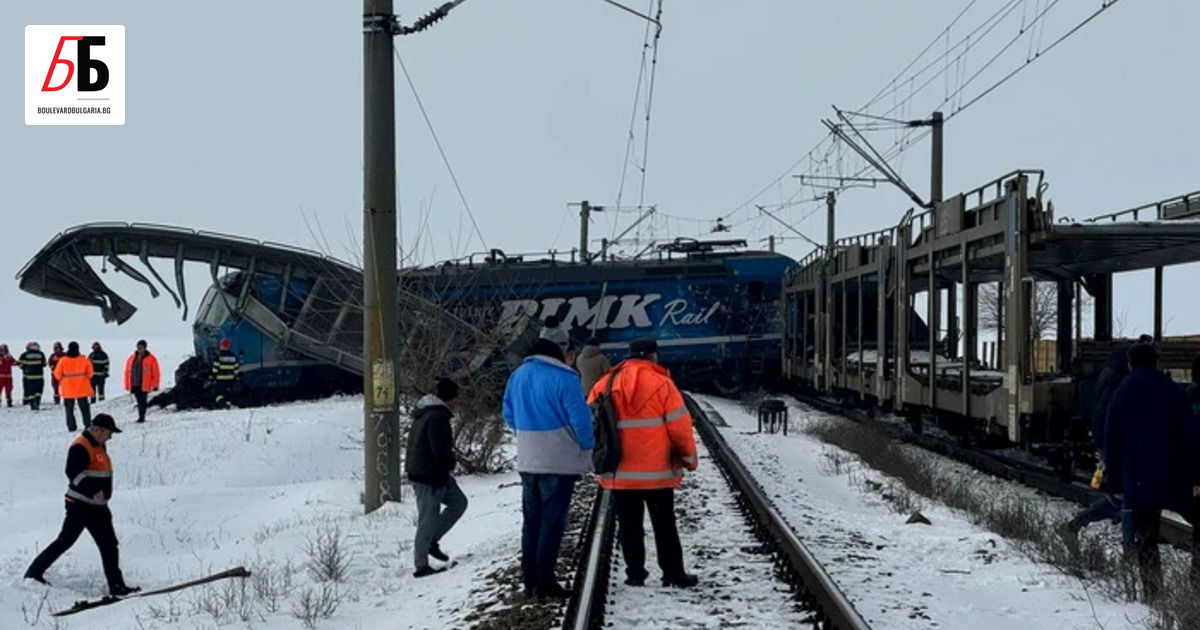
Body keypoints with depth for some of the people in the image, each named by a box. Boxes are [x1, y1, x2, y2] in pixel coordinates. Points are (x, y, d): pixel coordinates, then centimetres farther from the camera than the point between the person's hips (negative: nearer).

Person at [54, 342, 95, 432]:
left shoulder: (63, 360, -8)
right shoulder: (83, 360, -7)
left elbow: (57, 374, -3)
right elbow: (90, 372, 1)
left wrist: (61, 380, 17)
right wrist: (86, 379, 19)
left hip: (68, 389, -1)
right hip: (82, 389, 1)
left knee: (69, 408, 8)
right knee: (84, 407, 10)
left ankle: (71, 426, 5)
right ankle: (87, 424, 4)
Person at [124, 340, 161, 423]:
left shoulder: (151, 359, -3)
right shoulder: (132, 358, 10)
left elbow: (156, 373, -3)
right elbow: (128, 372, 13)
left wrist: (155, 386, -5)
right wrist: (127, 385, 10)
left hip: (144, 385, -5)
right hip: (134, 385, 5)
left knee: (142, 401, -10)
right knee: (139, 401, 12)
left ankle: (141, 417, -7)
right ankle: (141, 417, 21)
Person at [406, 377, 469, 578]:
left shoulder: (425, 412, 11)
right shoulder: (438, 417, -22)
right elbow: (441, 451, -26)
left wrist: (447, 465, 11)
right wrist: (451, 464, -6)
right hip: (428, 476, -10)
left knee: (459, 502, 17)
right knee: (428, 520, -1)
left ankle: (432, 541, 20)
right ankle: (421, 566, 9)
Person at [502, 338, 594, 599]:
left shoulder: (517, 376, 9)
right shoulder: (564, 378, -12)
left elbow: (510, 415, 16)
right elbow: (579, 418, -14)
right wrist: (587, 446, 1)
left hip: (527, 461, 6)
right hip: (560, 460, -6)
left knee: (531, 520, 12)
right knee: (553, 521, -1)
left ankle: (530, 580, 14)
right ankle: (544, 581, -1)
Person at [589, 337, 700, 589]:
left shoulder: (604, 384, 3)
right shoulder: (661, 384, -8)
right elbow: (679, 426, -8)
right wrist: (689, 458, 5)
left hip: (619, 473, 3)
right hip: (657, 471, -2)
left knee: (629, 525, 12)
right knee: (664, 524, 9)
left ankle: (635, 573, 14)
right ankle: (674, 573, 12)